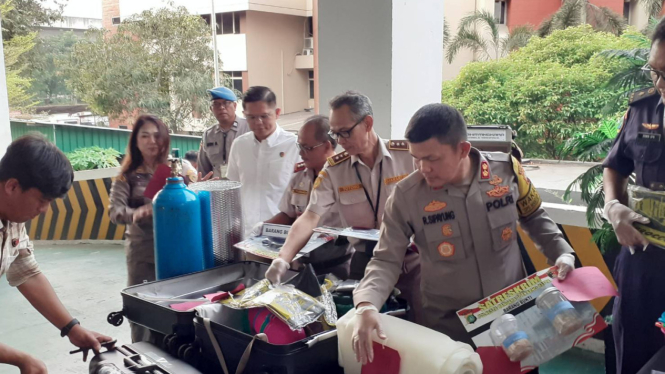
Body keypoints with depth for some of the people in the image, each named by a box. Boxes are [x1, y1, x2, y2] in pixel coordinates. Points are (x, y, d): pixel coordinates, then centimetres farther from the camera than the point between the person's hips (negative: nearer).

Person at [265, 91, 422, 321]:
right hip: (365, 262, 2)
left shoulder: (408, 154, -4)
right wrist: (283, 258, -20)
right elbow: (310, 218, -7)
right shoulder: (333, 170, 0)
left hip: (411, 257, -1)